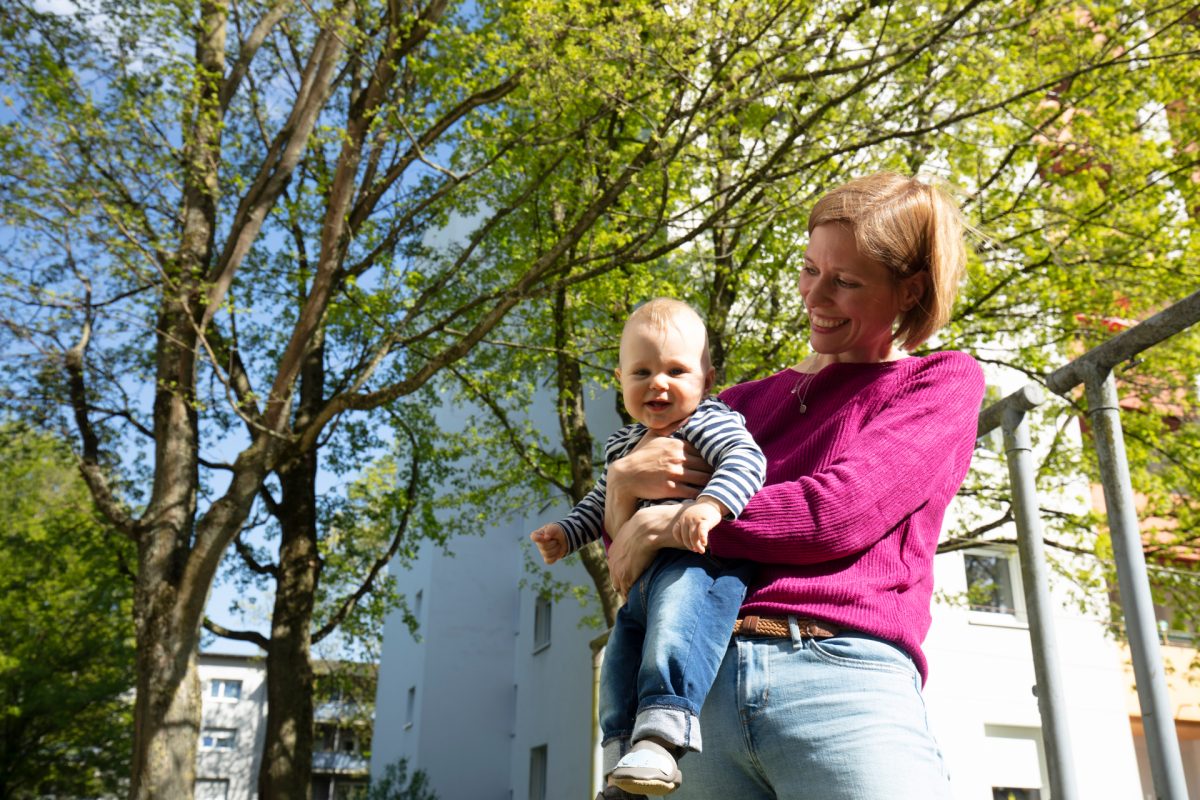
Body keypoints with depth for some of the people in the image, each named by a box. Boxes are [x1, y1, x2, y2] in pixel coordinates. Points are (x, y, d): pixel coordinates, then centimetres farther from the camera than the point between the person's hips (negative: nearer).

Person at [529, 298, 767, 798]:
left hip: (698, 559, -9)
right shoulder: (622, 444, 21)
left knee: (677, 607, -36)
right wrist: (566, 533, 24)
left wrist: (711, 504, -39)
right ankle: (623, 751, 21)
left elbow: (746, 460, -22)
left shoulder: (708, 421, -2)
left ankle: (662, 730, -44)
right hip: (643, 578, 9)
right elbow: (601, 501, 36)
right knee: (620, 658, 8)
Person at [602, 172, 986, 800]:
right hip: (703, 682, 4)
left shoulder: (942, 383, 9)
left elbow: (842, 510, -7)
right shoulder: (749, 402, 20)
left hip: (841, 681, -3)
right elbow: (628, 545, 20)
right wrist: (621, 480, -3)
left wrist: (668, 523, -3)